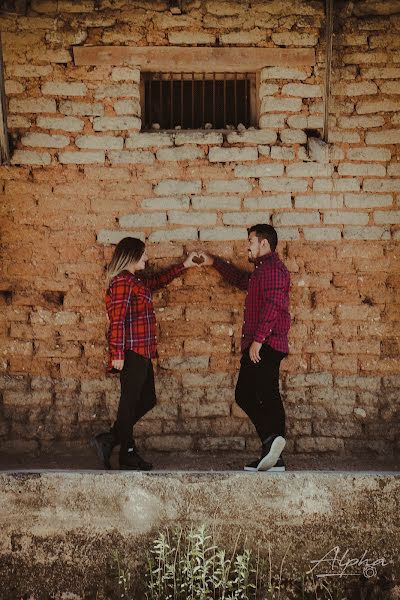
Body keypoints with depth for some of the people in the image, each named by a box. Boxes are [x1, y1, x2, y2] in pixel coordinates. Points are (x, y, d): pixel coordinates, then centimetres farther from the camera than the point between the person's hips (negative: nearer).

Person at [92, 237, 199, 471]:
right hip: (132, 352, -10)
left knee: (147, 400, 13)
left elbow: (159, 280, 35)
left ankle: (109, 440, 15)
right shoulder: (122, 281, -13)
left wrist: (185, 265, 37)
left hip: (142, 353, 10)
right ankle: (128, 455, 7)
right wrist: (118, 354, -22)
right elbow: (117, 320, -19)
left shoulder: (137, 280, 16)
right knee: (130, 402, -2)